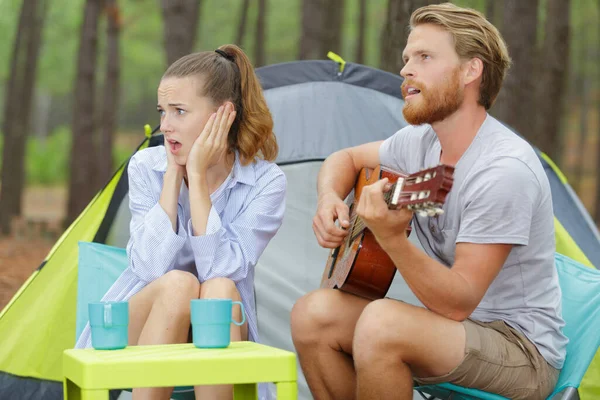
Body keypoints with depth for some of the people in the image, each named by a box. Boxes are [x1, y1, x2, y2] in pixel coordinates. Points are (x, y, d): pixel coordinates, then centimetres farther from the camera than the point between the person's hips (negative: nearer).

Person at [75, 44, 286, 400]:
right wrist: (173, 174, -19)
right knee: (177, 285, -32)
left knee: (220, 289, -33)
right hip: (136, 331, 1)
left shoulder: (266, 182, -12)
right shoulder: (146, 167, -7)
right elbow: (150, 268, -20)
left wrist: (198, 177, -23)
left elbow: (221, 270, -23)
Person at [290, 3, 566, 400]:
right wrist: (329, 200, 0)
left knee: (381, 323, -33)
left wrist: (392, 239, -40)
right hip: (448, 325, 8)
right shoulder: (420, 142, 1)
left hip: (524, 351, -8)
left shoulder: (505, 169, -24)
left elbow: (459, 303, -26)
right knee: (313, 314, -10)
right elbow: (346, 158, 22)